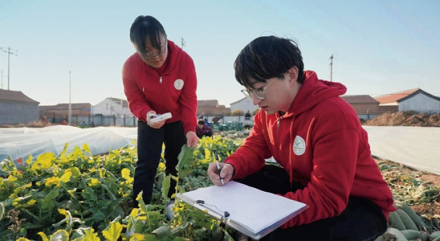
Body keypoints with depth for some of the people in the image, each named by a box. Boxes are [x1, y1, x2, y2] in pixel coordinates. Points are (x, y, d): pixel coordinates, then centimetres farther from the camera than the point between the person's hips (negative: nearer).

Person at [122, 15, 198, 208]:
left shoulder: (185, 60, -25)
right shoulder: (130, 67, -23)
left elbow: (189, 100, -20)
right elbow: (135, 101, -15)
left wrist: (190, 128, -33)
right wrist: (147, 114, -38)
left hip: (178, 121, 1)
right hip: (149, 121, 0)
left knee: (175, 164, 9)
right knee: (146, 164, -9)